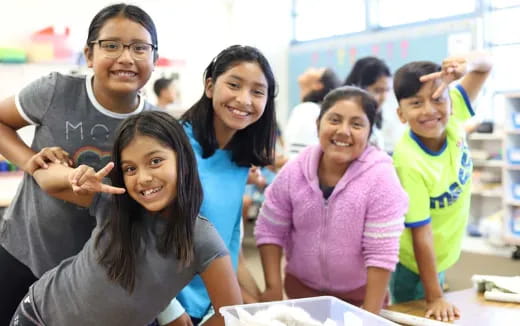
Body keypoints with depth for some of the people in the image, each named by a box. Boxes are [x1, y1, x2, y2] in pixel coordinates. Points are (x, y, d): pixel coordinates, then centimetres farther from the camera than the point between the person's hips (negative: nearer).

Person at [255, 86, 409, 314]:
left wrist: (370, 314, -21)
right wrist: (273, 287, -8)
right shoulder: (294, 171, -14)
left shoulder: (380, 178, -22)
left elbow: (381, 253, -21)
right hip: (301, 287, 3)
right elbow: (269, 231, -4)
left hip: (358, 294, -2)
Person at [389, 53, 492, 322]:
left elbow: (485, 65, -6)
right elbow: (421, 233, -27)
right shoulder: (410, 162, -33)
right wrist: (434, 297, -20)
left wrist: (468, 64, -31)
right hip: (412, 262, -6)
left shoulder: (452, 117, -18)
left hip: (441, 256, 6)